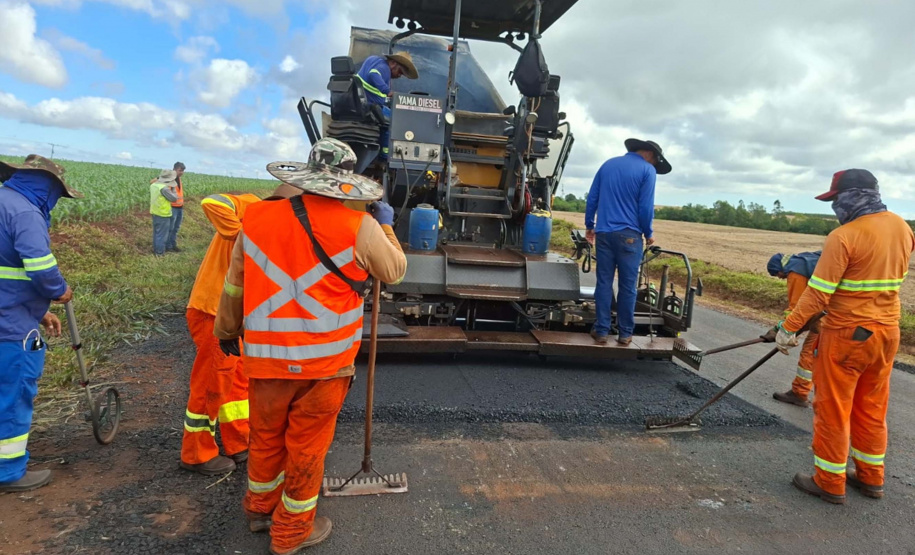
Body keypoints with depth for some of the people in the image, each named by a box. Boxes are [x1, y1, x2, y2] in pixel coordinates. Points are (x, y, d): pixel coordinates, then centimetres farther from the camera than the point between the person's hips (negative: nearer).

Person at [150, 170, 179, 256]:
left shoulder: (153, 185, 4)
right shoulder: (164, 188, -23)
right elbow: (174, 198, -16)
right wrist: (173, 189, -2)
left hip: (155, 212, 9)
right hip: (163, 214, -9)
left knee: (156, 232, 19)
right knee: (162, 234, 1)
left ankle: (155, 249, 30)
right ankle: (160, 252, 6)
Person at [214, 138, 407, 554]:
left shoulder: (257, 218, 0)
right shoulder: (359, 227, -12)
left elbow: (235, 286, 9)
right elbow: (395, 271, 4)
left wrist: (228, 330, 25)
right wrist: (385, 227, 18)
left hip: (266, 356, 4)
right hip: (324, 360, -3)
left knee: (266, 435, 23)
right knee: (306, 446, 13)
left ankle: (260, 508, 45)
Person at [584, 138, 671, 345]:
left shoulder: (608, 164, 14)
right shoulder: (647, 170, -3)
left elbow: (592, 198, 14)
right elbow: (646, 207, -8)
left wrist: (590, 226, 21)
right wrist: (648, 233, 6)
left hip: (604, 233, 4)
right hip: (629, 234, -4)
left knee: (604, 283, 6)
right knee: (628, 286, 3)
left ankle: (601, 331, 7)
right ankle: (625, 333, 9)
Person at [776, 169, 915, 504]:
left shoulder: (844, 237, -20)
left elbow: (817, 293, -21)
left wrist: (788, 328, -13)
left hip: (846, 336, -8)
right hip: (887, 332, 8)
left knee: (833, 409, 5)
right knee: (872, 408, 19)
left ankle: (830, 483, 15)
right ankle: (871, 477, 31)